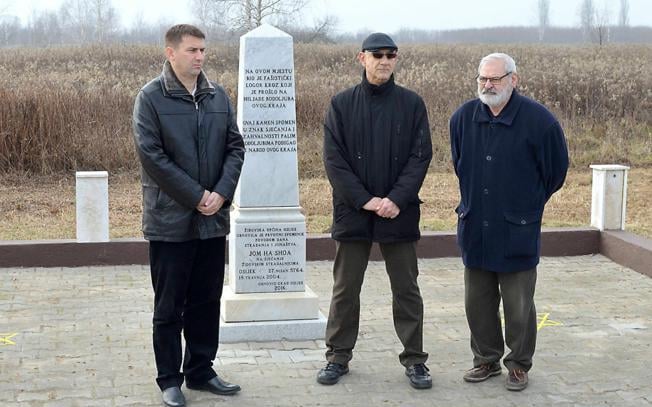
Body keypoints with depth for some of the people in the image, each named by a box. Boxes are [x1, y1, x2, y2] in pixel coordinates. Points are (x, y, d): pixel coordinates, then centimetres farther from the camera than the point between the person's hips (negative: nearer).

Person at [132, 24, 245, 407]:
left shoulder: (218, 96, 7)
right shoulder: (151, 98, -7)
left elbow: (236, 146, 7)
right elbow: (151, 155, -13)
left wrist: (222, 193, -8)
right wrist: (197, 196, -14)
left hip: (213, 219, 5)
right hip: (171, 221, -5)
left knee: (207, 301, 13)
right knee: (170, 307, 5)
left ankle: (201, 371, 26)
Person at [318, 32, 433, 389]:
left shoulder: (412, 104, 2)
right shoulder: (342, 104, 1)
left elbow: (421, 156, -2)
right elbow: (333, 159, -4)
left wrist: (397, 199, -14)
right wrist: (365, 200, -12)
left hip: (399, 212, 0)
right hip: (353, 212, 0)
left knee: (406, 289, 7)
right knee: (345, 289, 8)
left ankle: (414, 359, 18)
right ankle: (338, 357, 20)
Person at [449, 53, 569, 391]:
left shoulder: (539, 121, -12)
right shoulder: (463, 118, 1)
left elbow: (556, 170, 2)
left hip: (517, 231, -4)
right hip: (474, 228, 4)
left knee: (518, 306, 5)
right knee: (477, 302, 13)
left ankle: (519, 365, 21)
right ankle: (486, 359, 29)